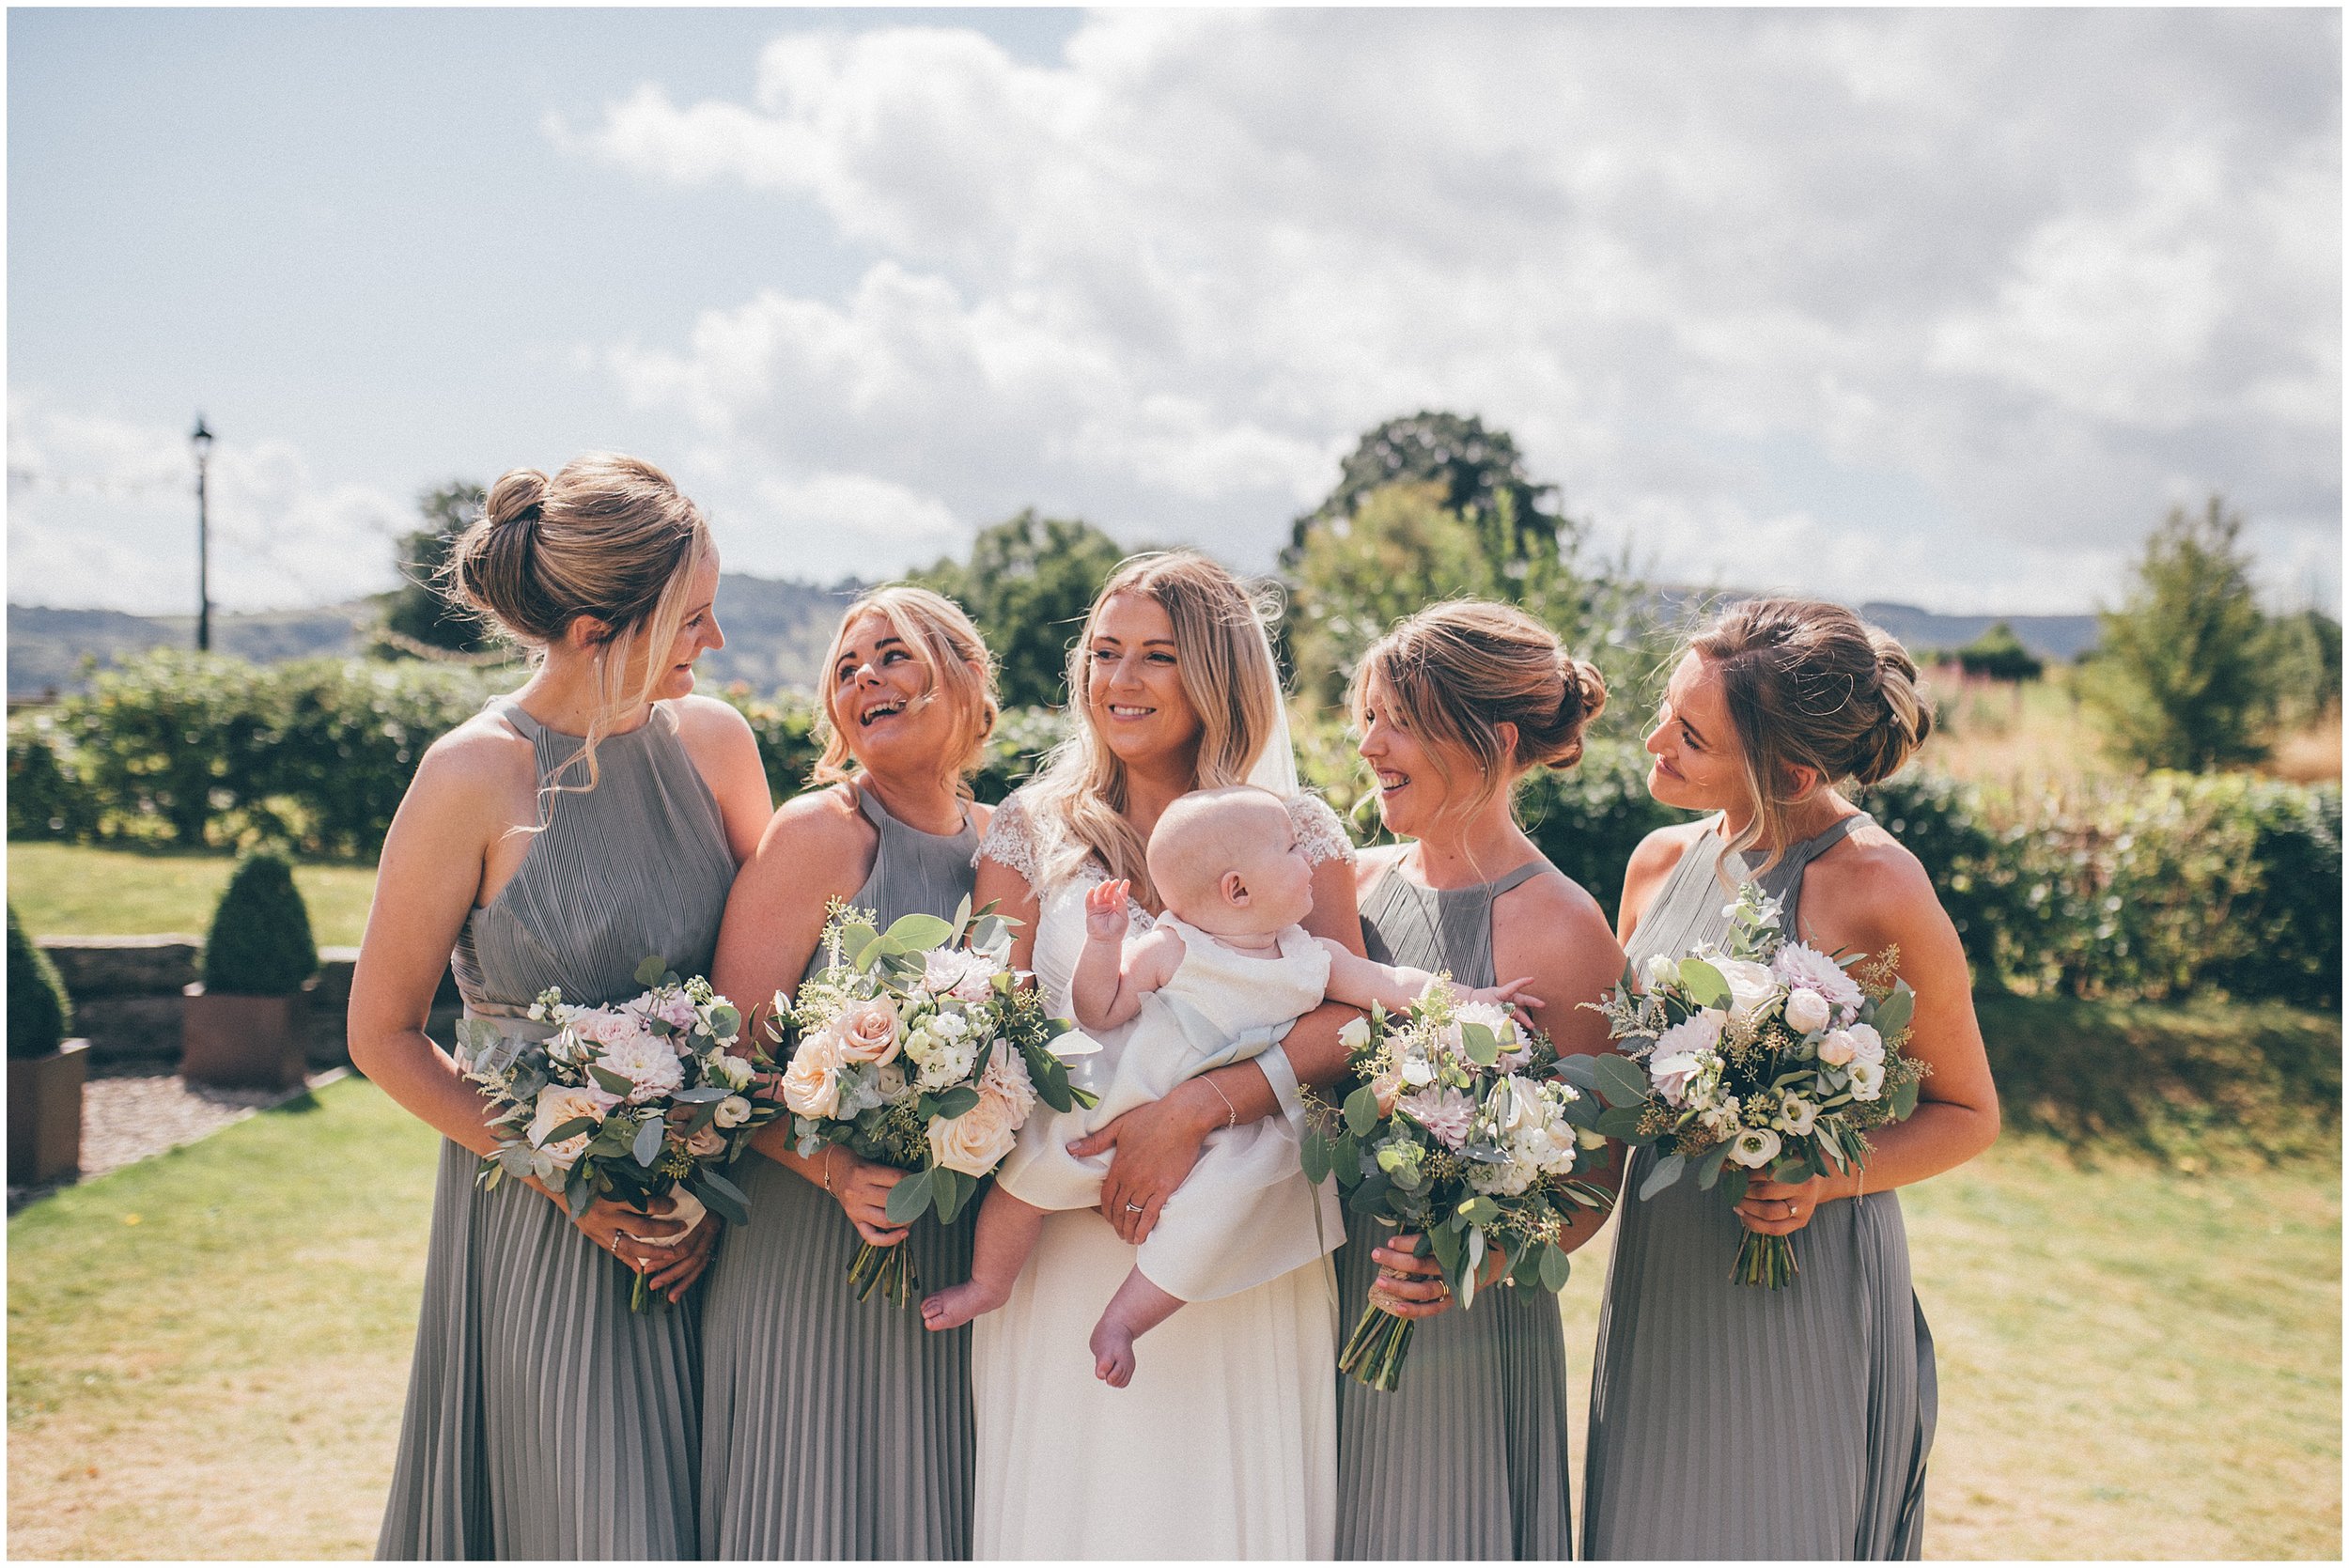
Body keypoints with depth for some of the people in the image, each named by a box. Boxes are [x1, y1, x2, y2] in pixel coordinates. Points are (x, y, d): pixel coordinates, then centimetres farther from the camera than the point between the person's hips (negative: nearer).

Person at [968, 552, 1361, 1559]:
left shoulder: (1298, 834, 5)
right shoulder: (1033, 829, 8)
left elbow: (1346, 1019, -7)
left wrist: (1196, 1109, -22)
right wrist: (1099, 1163, -13)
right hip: (1068, 1242, 1)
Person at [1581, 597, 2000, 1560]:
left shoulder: (1876, 887, -15)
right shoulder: (1662, 863, 3)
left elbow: (1969, 1115, -4)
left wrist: (1824, 1180, -20)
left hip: (1811, 1289, -5)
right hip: (1661, 1284, 6)